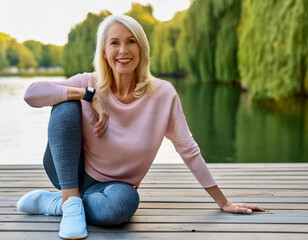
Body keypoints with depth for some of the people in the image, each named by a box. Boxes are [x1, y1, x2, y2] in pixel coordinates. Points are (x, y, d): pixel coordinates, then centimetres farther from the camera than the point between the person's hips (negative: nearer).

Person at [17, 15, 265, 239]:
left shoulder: (163, 94, -12)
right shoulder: (89, 83, -9)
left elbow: (189, 151, -7)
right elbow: (31, 93, -20)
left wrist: (224, 203, -4)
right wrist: (90, 95, -24)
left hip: (112, 184, -1)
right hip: (69, 173, 1)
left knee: (123, 203, -38)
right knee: (66, 106, -24)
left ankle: (52, 202, -13)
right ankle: (71, 200, -22)